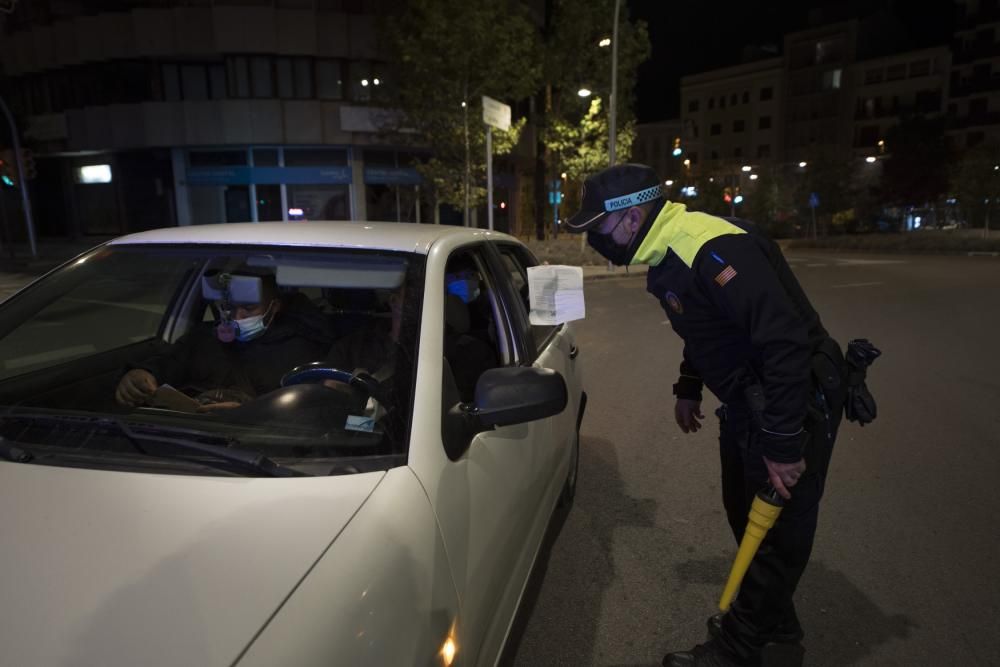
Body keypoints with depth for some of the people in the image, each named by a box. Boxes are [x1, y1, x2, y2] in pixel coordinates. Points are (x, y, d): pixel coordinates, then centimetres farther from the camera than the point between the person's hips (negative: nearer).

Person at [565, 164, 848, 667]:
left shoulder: (713, 248, -29)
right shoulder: (668, 253, 4)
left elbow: (785, 341, -31)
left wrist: (783, 442, -27)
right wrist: (688, 389, 25)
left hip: (795, 401, -10)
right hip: (746, 400, 10)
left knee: (779, 532, 5)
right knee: (747, 516, 21)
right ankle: (775, 620, 43)